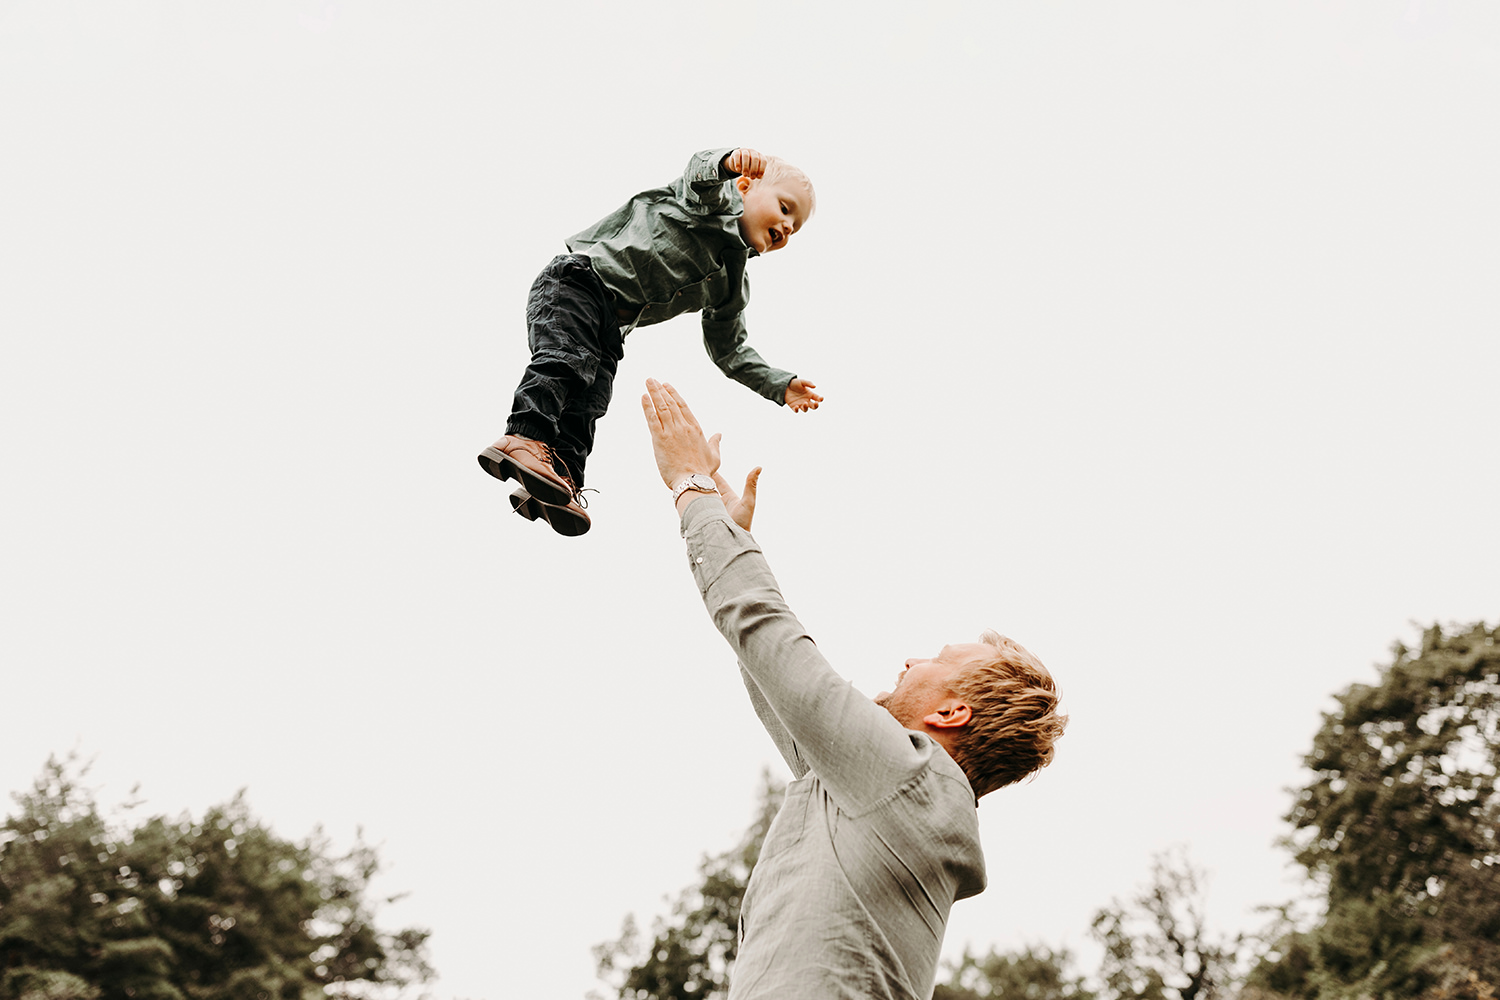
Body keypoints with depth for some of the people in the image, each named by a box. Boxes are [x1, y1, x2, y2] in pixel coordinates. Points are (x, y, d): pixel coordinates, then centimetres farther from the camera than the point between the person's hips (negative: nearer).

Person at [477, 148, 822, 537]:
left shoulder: (731, 286, 20)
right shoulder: (717, 199, 1)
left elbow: (729, 350, 26)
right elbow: (700, 173, -23)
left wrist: (781, 386, 16)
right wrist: (730, 162, -47)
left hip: (613, 327, 7)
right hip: (576, 281, -7)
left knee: (588, 406, -11)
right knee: (569, 359, -30)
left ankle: (557, 485, -21)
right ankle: (525, 437, -40)